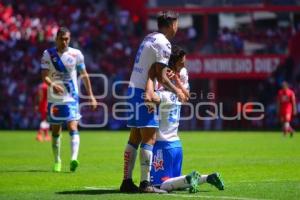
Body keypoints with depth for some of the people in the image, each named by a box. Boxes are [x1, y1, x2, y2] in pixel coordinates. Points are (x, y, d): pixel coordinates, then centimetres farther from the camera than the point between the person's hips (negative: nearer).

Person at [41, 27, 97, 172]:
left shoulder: (76, 54, 0)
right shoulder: (48, 54, -1)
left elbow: (84, 75, 9)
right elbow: (44, 76, -8)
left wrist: (91, 95, 9)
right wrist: (52, 85, -29)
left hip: (71, 98, -1)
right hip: (54, 99, 1)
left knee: (73, 127, -16)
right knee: (55, 131, 9)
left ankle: (74, 159, -28)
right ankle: (57, 161, 24)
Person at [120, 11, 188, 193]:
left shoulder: (149, 38, 18)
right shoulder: (163, 43, -11)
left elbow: (151, 68, 7)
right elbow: (161, 77, -12)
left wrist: (149, 88, -4)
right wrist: (177, 91, 0)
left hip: (133, 89, 9)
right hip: (142, 92, -9)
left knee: (134, 138, 11)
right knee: (149, 139, -7)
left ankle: (127, 181, 11)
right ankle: (145, 183, -10)